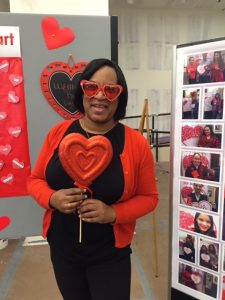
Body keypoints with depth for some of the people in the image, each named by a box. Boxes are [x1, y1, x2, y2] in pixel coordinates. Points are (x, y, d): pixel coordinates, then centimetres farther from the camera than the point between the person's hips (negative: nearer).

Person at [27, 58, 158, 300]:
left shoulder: (136, 143, -14)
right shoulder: (58, 132, -8)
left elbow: (148, 197, -6)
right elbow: (35, 179, 3)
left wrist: (113, 213, -22)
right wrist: (52, 199, -18)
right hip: (62, 250, 4)